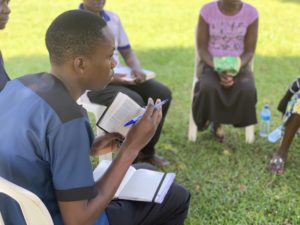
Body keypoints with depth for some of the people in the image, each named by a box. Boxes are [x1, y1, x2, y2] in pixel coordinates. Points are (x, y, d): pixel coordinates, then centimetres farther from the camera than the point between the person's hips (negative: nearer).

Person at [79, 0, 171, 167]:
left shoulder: (113, 18, 10)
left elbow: (128, 53, 14)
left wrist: (137, 69, -9)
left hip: (119, 77, 7)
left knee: (162, 93, -13)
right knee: (134, 101, -31)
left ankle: (146, 151, 0)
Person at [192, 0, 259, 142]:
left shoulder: (251, 13, -9)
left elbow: (249, 51, -4)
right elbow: (201, 49, -8)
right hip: (210, 63, -1)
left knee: (247, 90, -29)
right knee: (208, 88, -33)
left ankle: (218, 121, 0)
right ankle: (207, 117, 2)